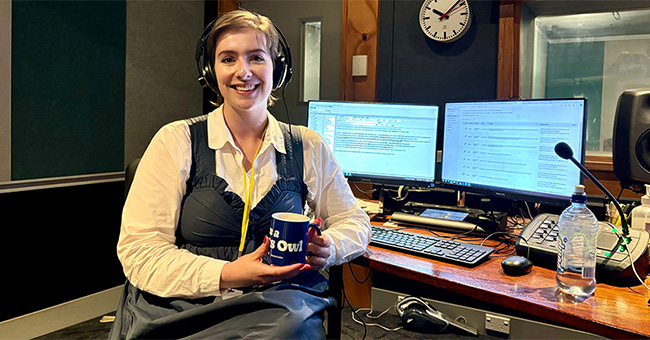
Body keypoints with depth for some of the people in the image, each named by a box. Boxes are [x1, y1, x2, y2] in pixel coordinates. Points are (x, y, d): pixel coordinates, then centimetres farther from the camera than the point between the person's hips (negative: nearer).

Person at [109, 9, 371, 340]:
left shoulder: (308, 147, 6)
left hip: (279, 307, 4)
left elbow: (354, 220, 15)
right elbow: (138, 248, -5)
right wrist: (226, 275, -18)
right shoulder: (176, 141, -1)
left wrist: (329, 248, -8)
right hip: (186, 306, -3)